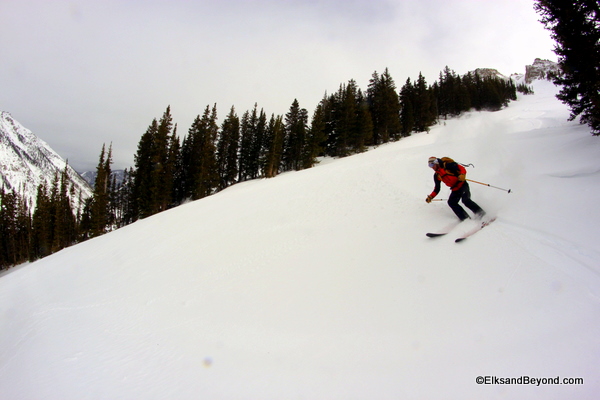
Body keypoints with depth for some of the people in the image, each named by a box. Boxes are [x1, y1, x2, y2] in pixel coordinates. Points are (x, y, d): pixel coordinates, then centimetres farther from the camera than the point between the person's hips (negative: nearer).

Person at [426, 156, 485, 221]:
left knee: (465, 200, -25)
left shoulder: (447, 165, -10)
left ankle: (480, 212, -12)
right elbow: (437, 189, 13)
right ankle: (465, 218, -7)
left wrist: (462, 175, -34)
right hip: (455, 190, 7)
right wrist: (430, 197, 2)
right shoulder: (436, 176, 9)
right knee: (451, 202, -10)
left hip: (462, 185, -7)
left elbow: (462, 168, -13)